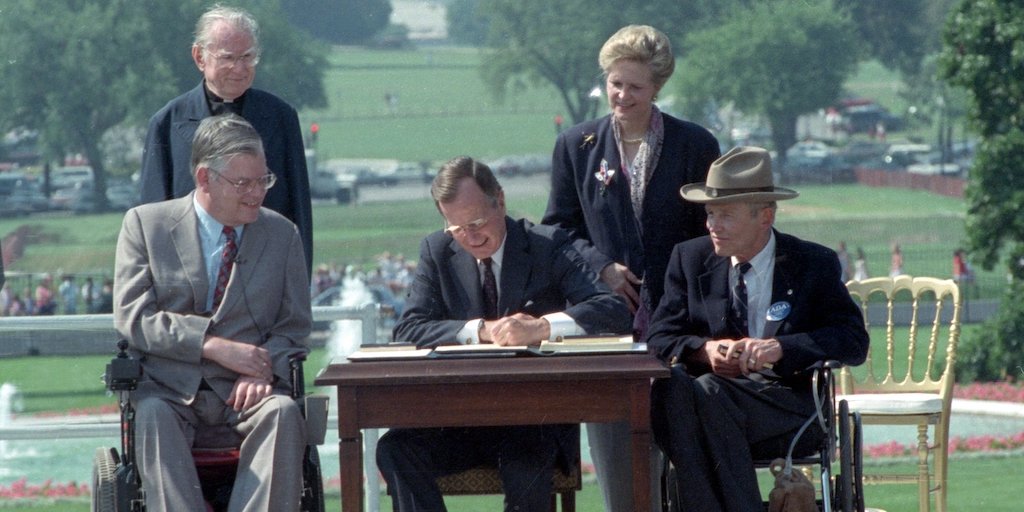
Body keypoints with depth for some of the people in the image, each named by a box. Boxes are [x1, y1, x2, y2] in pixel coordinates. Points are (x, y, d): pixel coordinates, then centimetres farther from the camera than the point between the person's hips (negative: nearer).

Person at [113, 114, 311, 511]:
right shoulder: (145, 224, 7)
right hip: (170, 391, -1)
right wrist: (214, 346, -15)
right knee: (152, 417, -35)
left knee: (283, 413, -32)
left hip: (244, 392, 2)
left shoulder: (282, 234, 14)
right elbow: (132, 317, -3)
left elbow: (294, 326, 12)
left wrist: (262, 371, -11)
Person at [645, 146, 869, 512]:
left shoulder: (814, 263, 7)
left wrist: (779, 348, -18)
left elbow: (854, 341, -2)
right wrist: (705, 350, -16)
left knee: (708, 392, -34)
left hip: (787, 404, -2)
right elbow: (659, 338, 8)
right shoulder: (690, 259, 15)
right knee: (669, 385, -34)